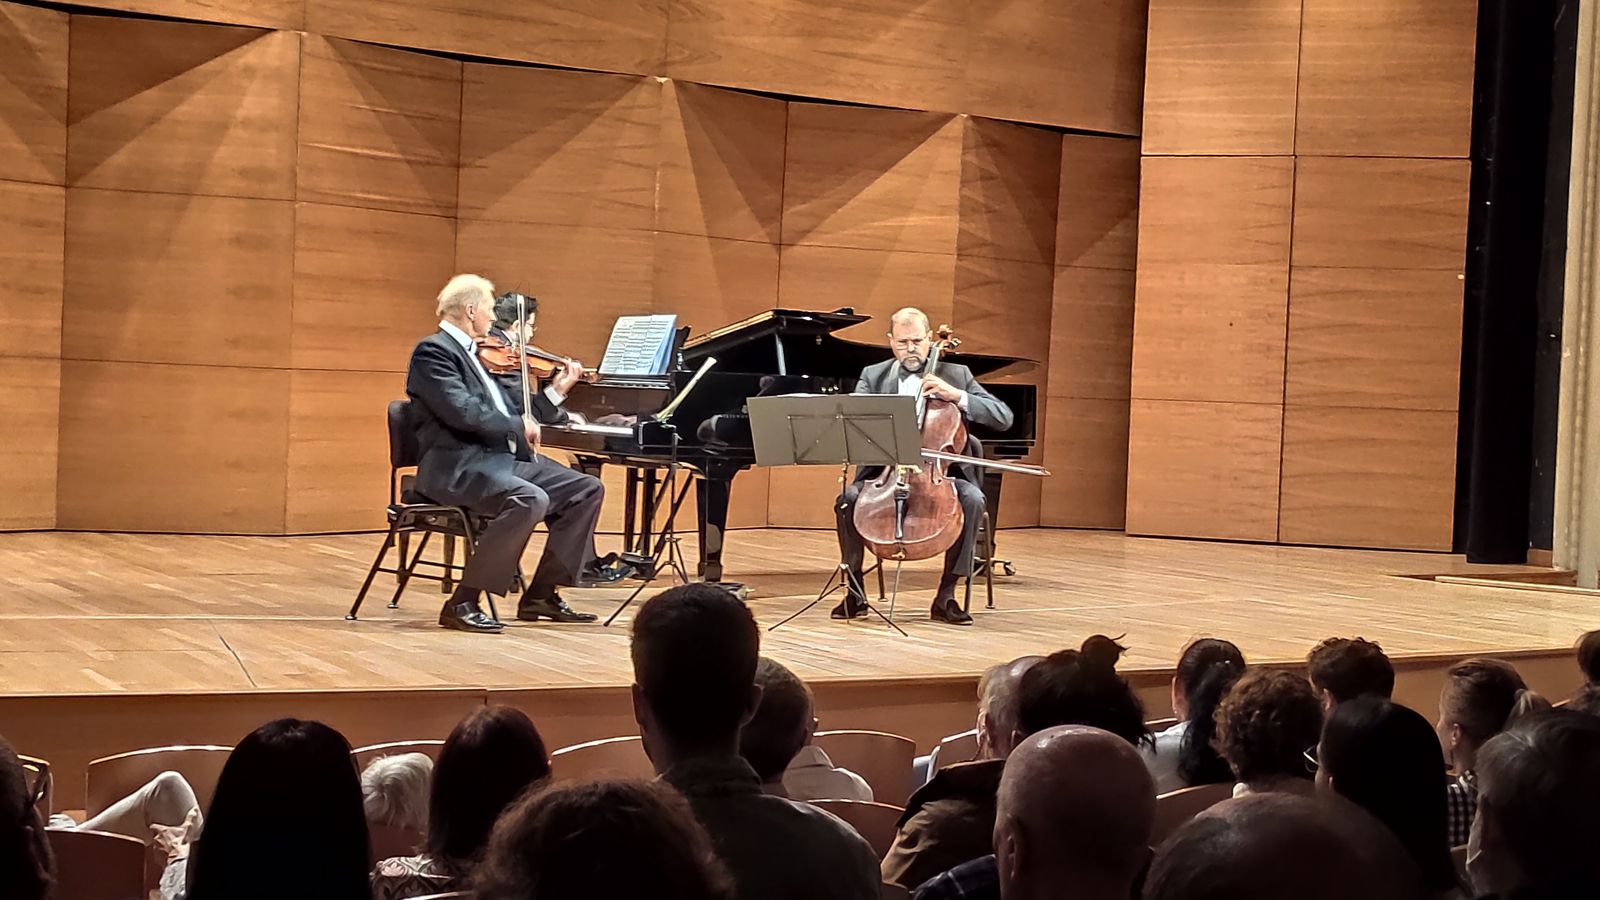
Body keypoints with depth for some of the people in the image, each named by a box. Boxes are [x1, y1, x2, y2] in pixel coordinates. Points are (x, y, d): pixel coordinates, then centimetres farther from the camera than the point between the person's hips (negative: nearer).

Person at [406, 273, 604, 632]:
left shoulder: (472, 353, 20)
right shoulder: (433, 351, -9)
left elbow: (508, 412, 21)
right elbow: (462, 412, -22)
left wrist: (556, 389, 19)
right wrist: (519, 426, -13)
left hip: (501, 459, 10)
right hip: (457, 468, -10)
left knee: (587, 489, 3)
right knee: (530, 500, -34)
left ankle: (542, 593, 5)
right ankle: (463, 603, -25)